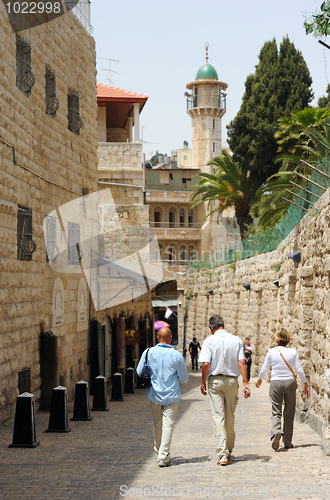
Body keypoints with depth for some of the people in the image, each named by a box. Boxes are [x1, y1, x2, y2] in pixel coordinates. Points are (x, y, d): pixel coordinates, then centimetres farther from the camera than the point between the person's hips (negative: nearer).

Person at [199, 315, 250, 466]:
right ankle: (229, 450, 27)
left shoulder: (209, 341, -6)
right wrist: (246, 383, -5)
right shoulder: (236, 340, 3)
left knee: (218, 417, -2)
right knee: (230, 417, 15)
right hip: (232, 380, 3)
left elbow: (206, 364, -13)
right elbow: (242, 363, -4)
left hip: (215, 381, -3)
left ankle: (222, 454, -10)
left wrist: (203, 382, -2)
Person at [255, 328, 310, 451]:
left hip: (275, 383, -1)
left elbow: (264, 369, 3)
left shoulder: (271, 352, -3)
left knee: (276, 411, 2)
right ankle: (287, 442, 14)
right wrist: (306, 384, 9)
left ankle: (276, 432, -27)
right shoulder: (293, 351, -2)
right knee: (289, 413, 10)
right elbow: (299, 370, -1)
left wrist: (259, 380, 22)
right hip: (290, 382, 1)